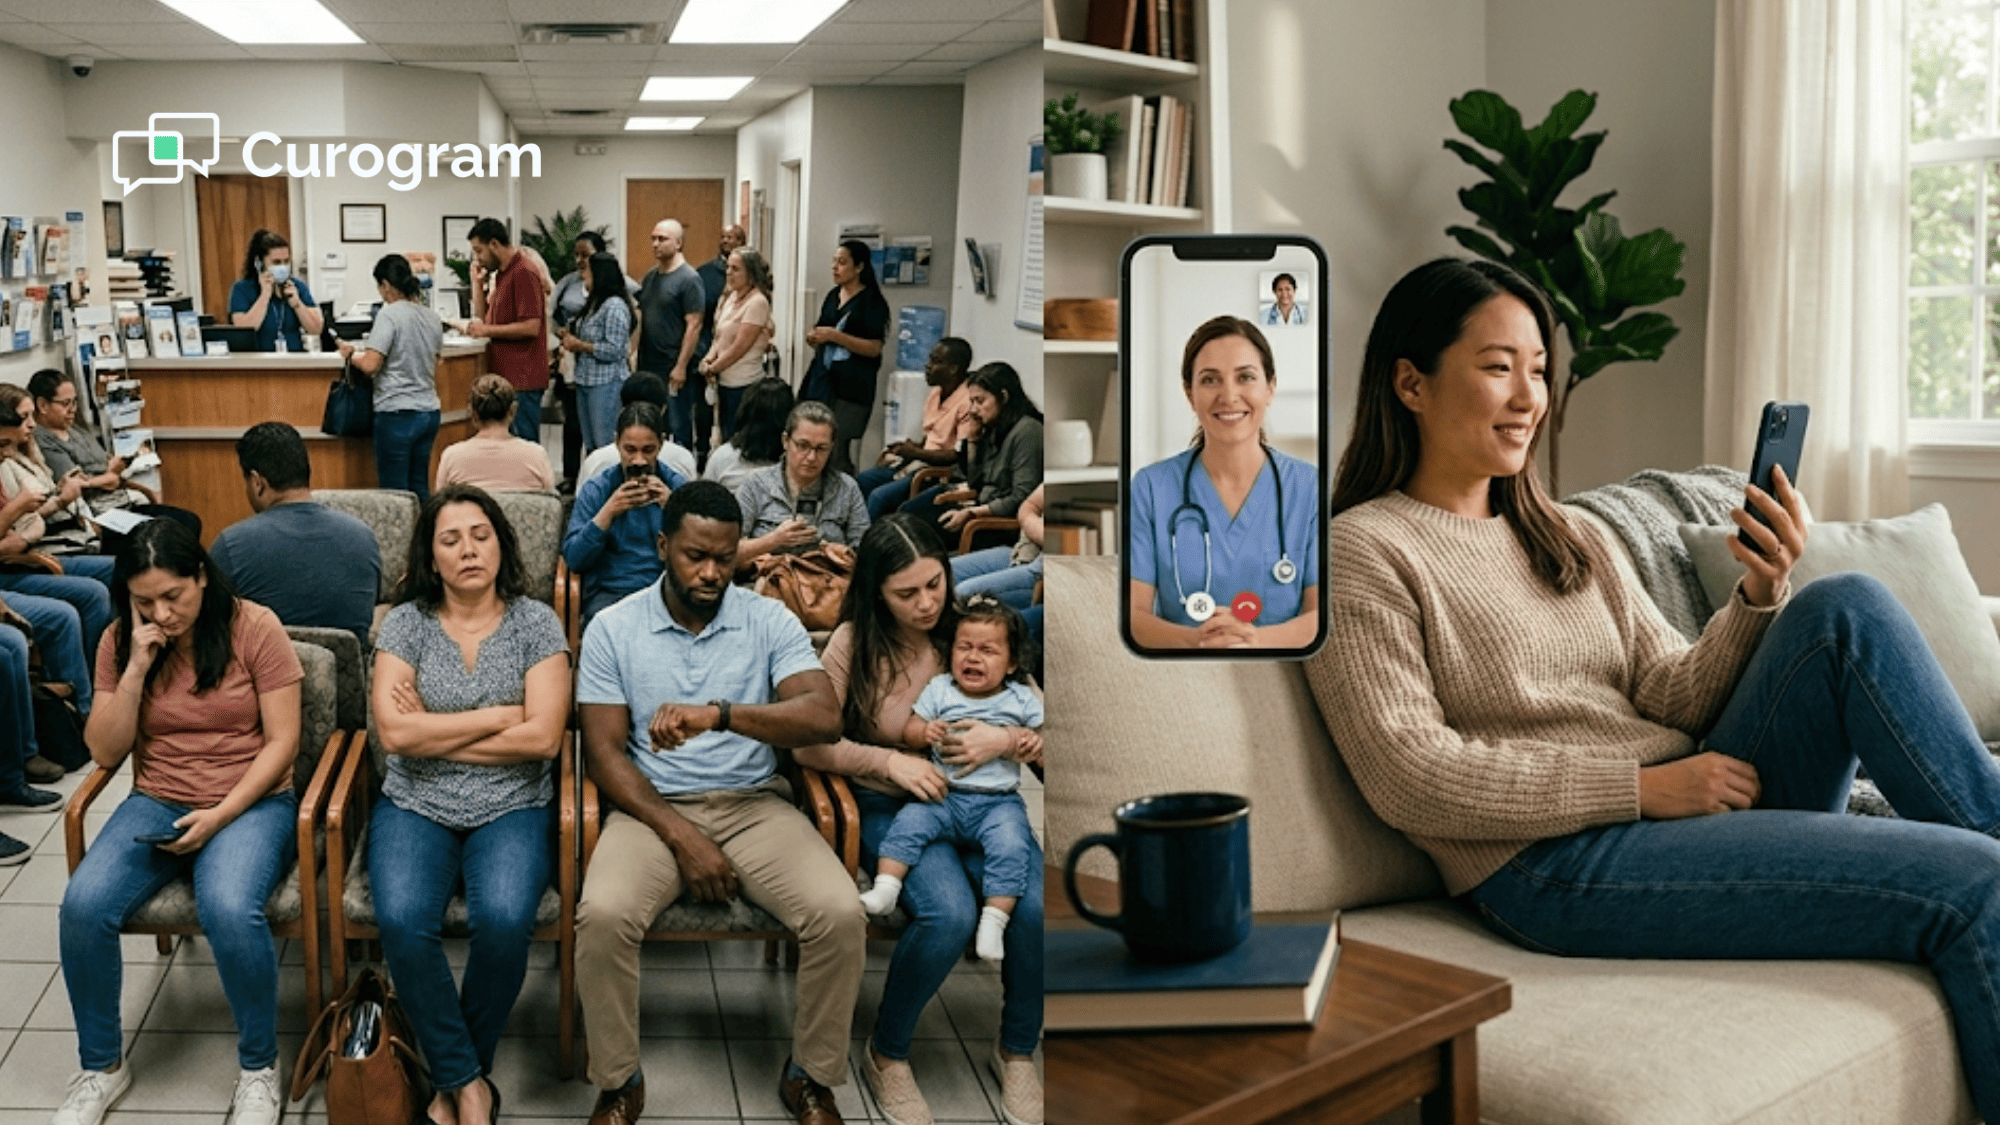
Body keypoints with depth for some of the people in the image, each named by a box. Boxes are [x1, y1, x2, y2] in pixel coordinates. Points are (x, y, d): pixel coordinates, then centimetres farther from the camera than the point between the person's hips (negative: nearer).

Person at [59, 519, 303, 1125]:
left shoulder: (254, 628, -8)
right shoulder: (120, 642, 3)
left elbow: (281, 743, -7)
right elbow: (105, 752, 1)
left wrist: (220, 816, -17)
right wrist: (137, 669, -12)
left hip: (250, 803, -4)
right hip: (156, 804, 4)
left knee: (229, 909, -34)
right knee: (82, 905, -24)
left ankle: (259, 1068, -10)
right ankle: (101, 1067, 2)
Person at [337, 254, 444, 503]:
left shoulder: (390, 315, -12)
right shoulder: (432, 317, 10)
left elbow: (370, 365, -18)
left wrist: (350, 353, 2)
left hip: (397, 414, -7)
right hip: (429, 411, 7)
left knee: (394, 491, -1)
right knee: (420, 489, 13)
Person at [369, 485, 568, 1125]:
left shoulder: (536, 623, 1)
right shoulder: (406, 623, 4)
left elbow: (543, 737, -10)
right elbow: (393, 732, -10)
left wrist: (432, 732, -8)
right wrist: (501, 716, -9)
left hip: (512, 809, -1)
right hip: (416, 808, 1)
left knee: (504, 919, -30)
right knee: (403, 921, -29)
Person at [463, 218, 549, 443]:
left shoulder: (523, 274, -14)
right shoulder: (501, 274, 17)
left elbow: (531, 327, -21)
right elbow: (484, 318, 23)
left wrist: (487, 330, -15)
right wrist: (477, 281, 13)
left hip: (522, 380, -10)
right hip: (506, 376, 10)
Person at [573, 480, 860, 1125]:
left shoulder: (770, 621, -2)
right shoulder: (613, 629, -2)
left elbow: (825, 717, -16)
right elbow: (604, 752, -5)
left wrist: (720, 714, -32)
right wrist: (683, 837, -17)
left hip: (755, 805, 1)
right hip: (654, 808, 0)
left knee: (841, 915, -24)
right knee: (602, 916, -31)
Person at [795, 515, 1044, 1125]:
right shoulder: (854, 642, -8)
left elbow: (1033, 738, 7)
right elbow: (810, 743, -8)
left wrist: (1006, 742, -16)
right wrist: (891, 762, -17)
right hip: (889, 805, -3)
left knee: (1037, 906, -24)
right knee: (950, 913, -31)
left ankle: (1016, 1052, 3)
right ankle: (886, 1054, -4)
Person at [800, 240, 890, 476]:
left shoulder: (872, 302, -5)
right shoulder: (833, 296, 16)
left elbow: (874, 348, -12)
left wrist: (835, 335, -17)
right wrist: (813, 338, 4)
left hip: (851, 387, -7)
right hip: (822, 377, 7)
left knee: (835, 452, -12)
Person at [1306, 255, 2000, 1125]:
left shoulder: (1573, 540, 20)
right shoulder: (1361, 551, -3)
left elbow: (1674, 697, 11)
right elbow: (1406, 775, -14)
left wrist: (1760, 595, -9)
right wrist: (1642, 785, -15)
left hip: (1690, 811, 7)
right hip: (1556, 863, -7)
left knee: (1848, 611, -14)